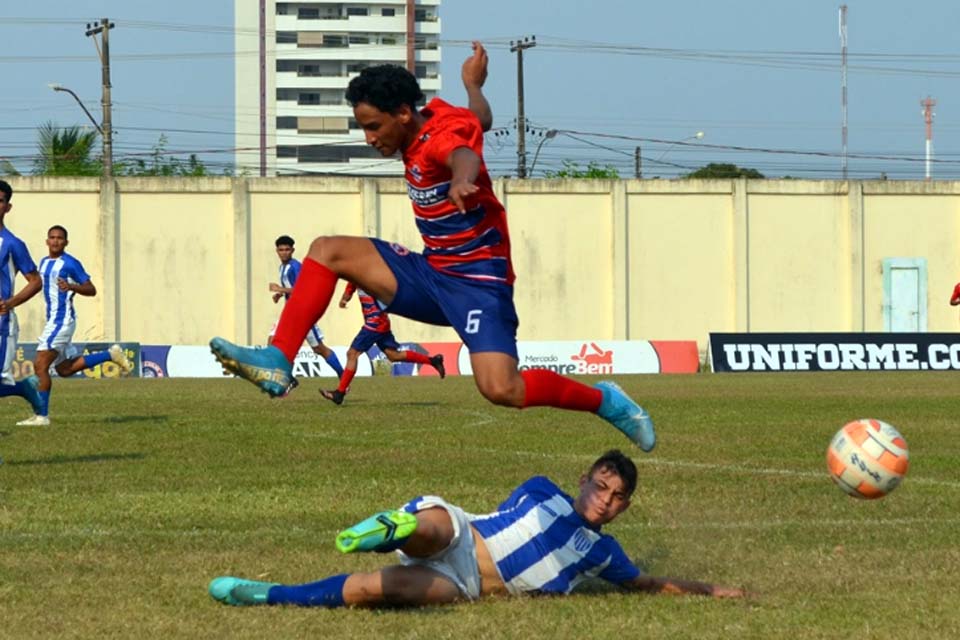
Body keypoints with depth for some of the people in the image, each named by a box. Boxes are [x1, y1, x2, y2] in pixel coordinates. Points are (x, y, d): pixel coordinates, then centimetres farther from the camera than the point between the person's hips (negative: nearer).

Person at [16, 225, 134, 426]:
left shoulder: (70, 264, -10)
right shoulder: (44, 263, 15)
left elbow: (91, 289, -10)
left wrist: (71, 286, -25)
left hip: (63, 320, -9)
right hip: (52, 319, 9)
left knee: (40, 365, -13)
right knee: (64, 369, 15)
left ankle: (42, 415, -8)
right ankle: (111, 355, 25)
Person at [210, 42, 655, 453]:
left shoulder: (442, 137, -21)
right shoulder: (433, 116, 4)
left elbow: (465, 155, -46)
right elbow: (480, 121, 25)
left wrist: (462, 181, -70)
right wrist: (473, 84, 47)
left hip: (477, 281, -9)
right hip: (433, 274, 9)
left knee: (501, 390, -26)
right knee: (328, 251, -2)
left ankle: (604, 400, -1)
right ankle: (278, 364, -9)